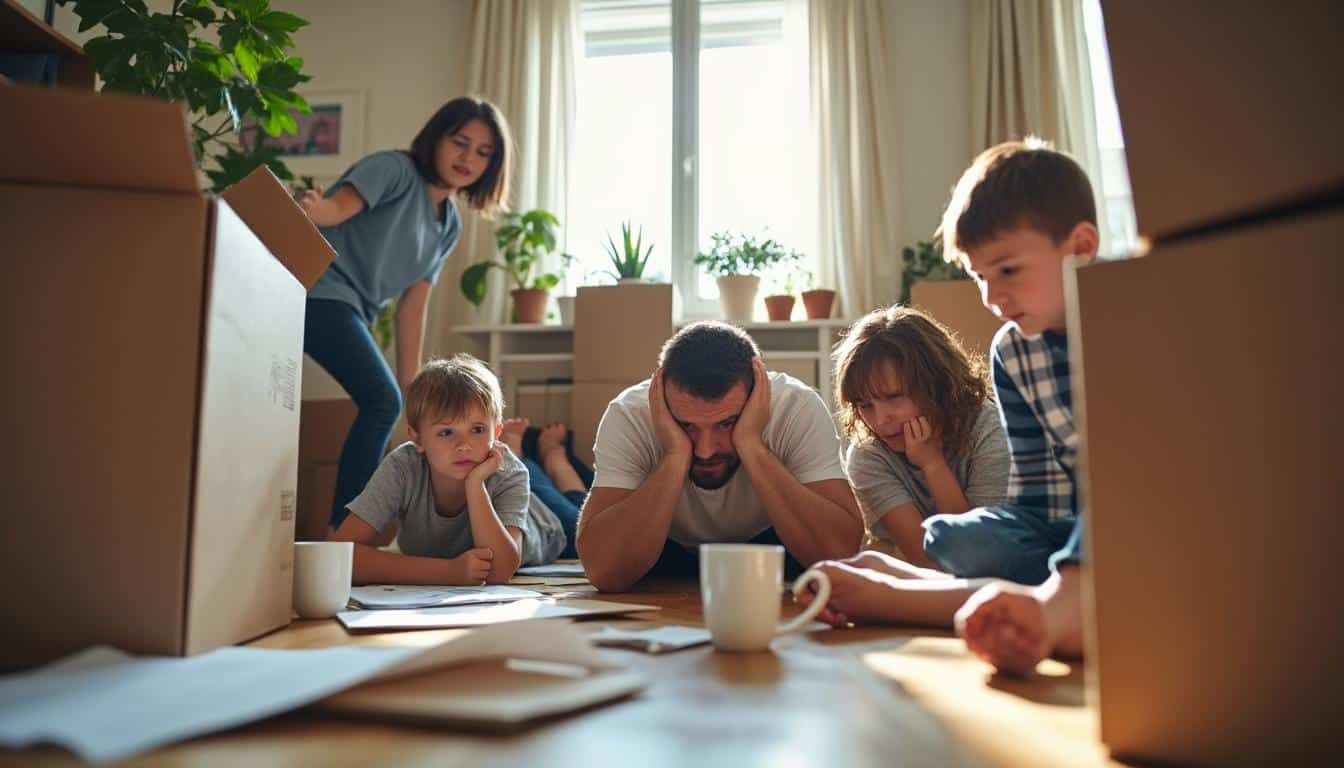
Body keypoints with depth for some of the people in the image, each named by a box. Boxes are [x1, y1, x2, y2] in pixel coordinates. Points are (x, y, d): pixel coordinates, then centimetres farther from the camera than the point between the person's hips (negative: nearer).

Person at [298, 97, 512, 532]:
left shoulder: (450, 225, 15)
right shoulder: (395, 169, -4)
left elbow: (413, 304, 13)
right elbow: (337, 208, -19)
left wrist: (411, 385, 8)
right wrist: (312, 209, -44)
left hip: (355, 313, 9)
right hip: (321, 292, -9)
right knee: (383, 401, -19)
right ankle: (343, 530, -12)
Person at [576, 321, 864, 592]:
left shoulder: (798, 408, -31)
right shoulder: (628, 415, -30)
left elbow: (840, 551, -38)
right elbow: (602, 571, -38)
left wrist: (751, 446, -43)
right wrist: (676, 456, -43)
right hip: (665, 562, 1)